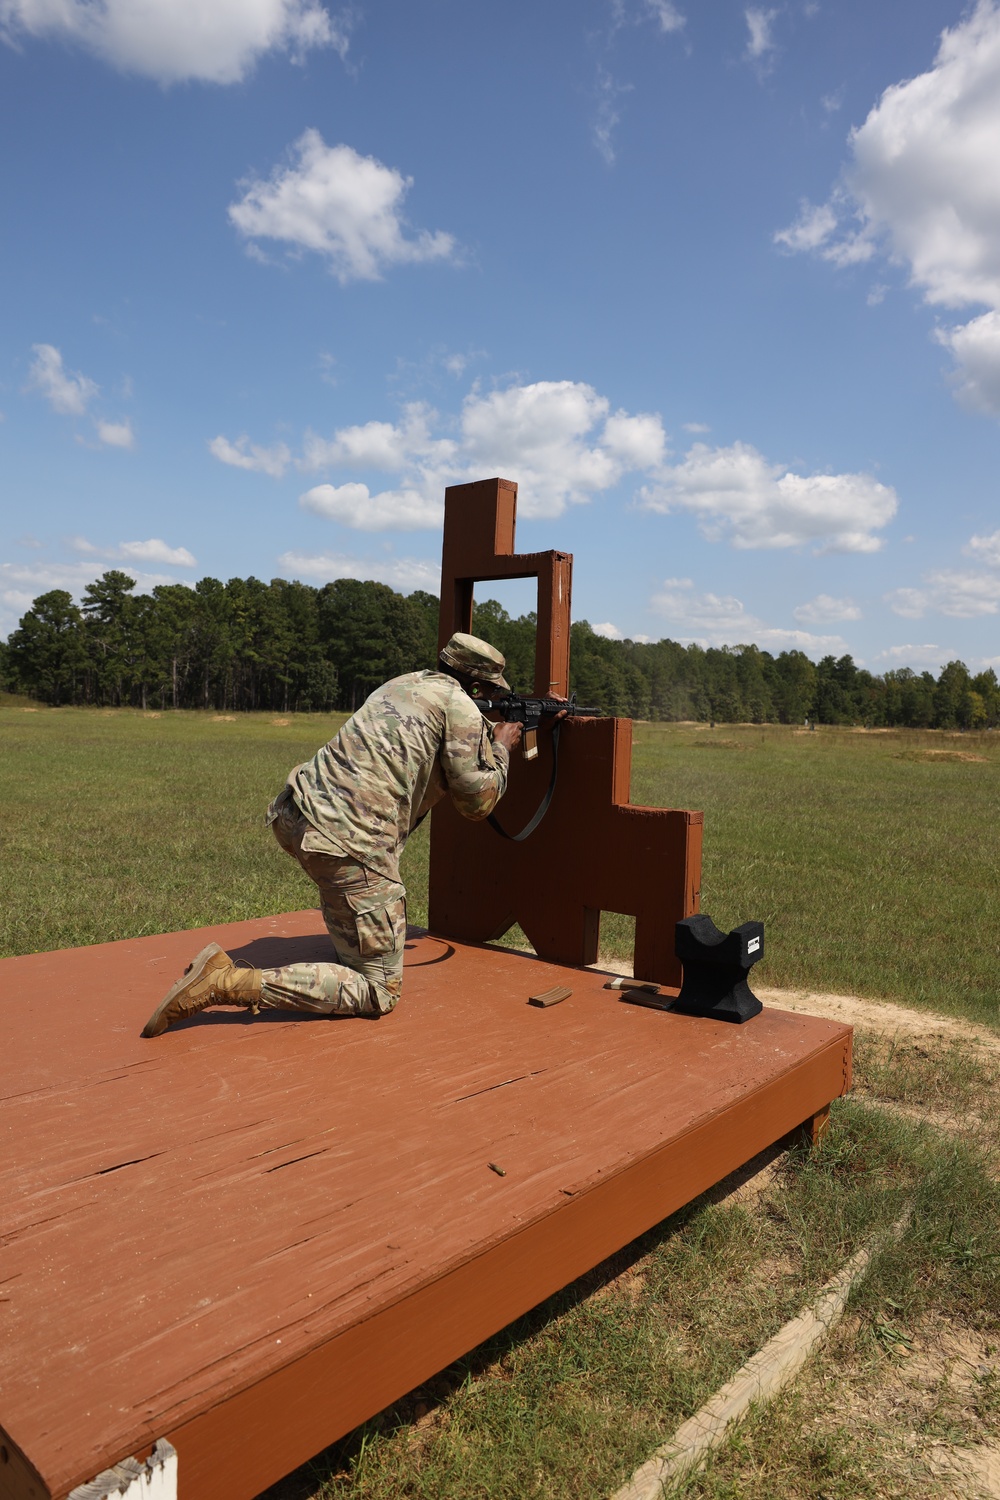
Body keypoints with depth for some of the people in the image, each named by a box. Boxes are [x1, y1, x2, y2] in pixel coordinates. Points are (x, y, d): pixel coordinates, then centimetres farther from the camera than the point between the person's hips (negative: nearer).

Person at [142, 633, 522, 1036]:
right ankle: (228, 983, -13)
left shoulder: (403, 683, 20)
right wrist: (500, 748, 18)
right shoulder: (461, 709, -2)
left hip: (295, 815, 9)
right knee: (379, 994, 0)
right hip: (351, 843, -9)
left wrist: (484, 738, 32)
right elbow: (477, 801, 1)